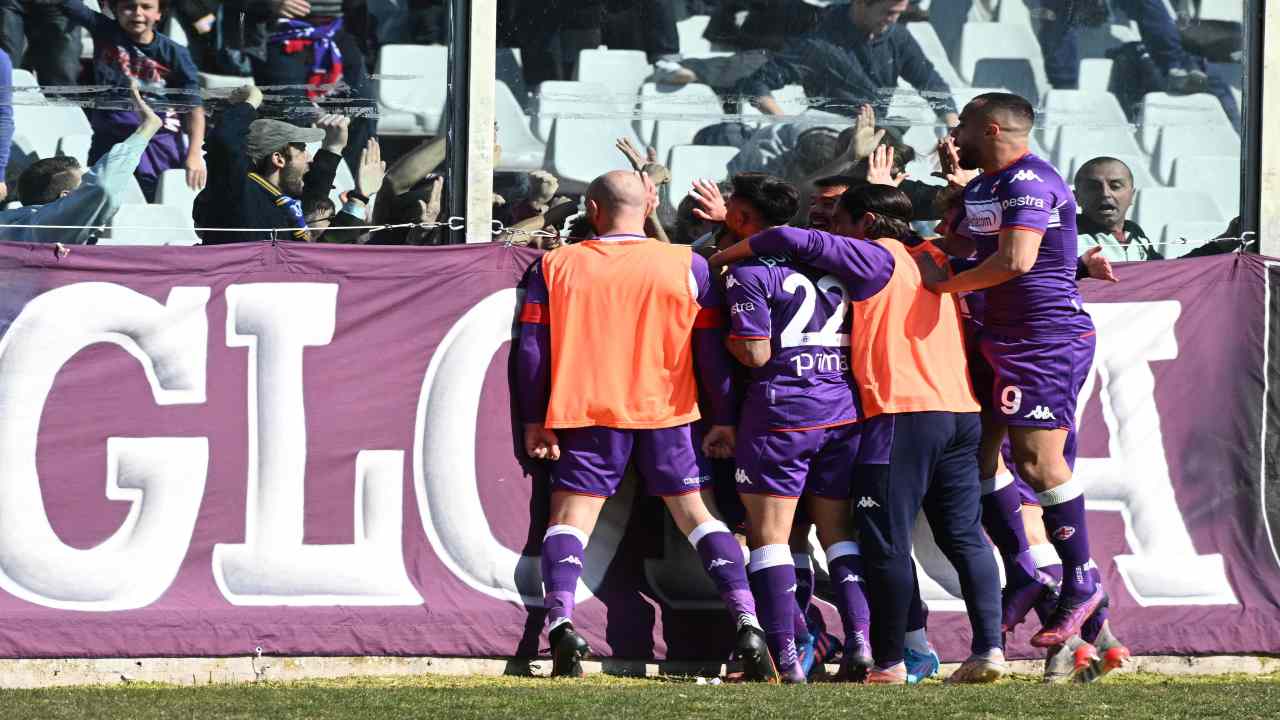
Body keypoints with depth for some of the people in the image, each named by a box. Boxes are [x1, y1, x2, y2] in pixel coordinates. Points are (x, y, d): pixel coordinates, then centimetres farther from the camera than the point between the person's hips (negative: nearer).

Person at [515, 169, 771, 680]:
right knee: (698, 513, 6)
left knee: (570, 516, 4)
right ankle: (747, 624, -7)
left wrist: (534, 421, 8)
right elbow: (712, 350, 2)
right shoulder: (688, 266, 1)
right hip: (667, 413, 1)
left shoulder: (555, 267, 2)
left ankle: (561, 624, -17)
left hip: (585, 414, -1)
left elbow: (532, 347, 2)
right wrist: (724, 419, 8)